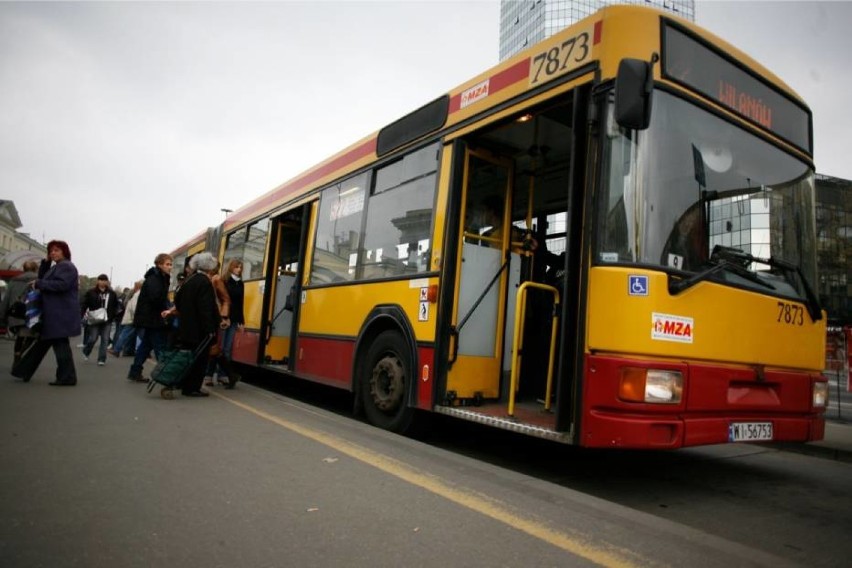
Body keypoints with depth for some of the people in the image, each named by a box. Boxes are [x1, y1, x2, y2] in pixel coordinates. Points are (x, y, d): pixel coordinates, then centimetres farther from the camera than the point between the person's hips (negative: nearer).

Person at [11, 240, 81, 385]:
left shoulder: (66, 266, -11)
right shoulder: (57, 267, 23)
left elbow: (61, 285, -24)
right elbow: (42, 277, 20)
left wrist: (38, 284, -15)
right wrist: (46, 262, 9)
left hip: (61, 313, -11)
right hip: (55, 313, 11)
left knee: (60, 343, -8)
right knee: (43, 342, 16)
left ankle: (67, 377, -4)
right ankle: (24, 372, 26)